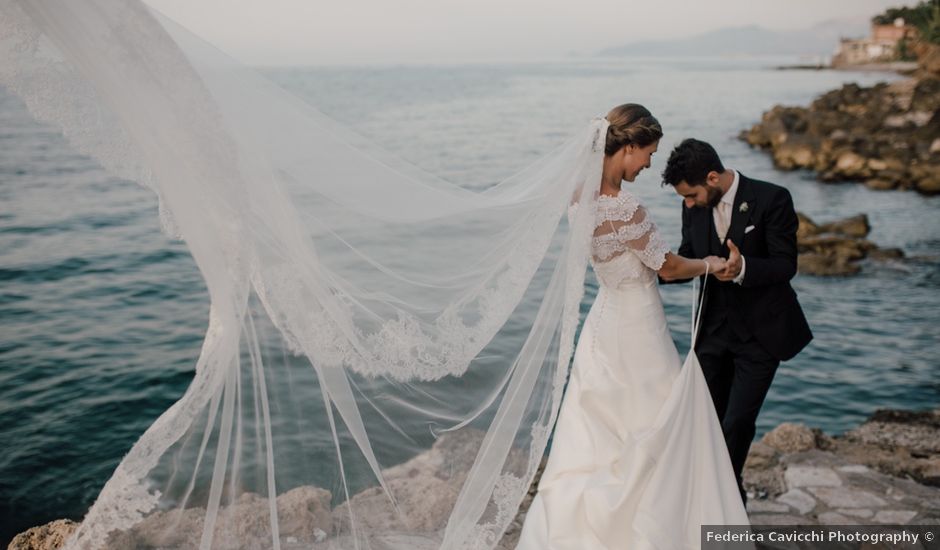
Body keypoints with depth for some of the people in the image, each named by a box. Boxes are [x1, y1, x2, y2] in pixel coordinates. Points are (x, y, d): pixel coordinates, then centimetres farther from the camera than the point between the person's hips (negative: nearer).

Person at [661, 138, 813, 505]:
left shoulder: (772, 199, -15)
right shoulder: (694, 209, -1)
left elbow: (786, 265, -17)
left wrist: (743, 268, -36)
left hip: (761, 333, -5)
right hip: (714, 331, 5)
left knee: (737, 423, -6)